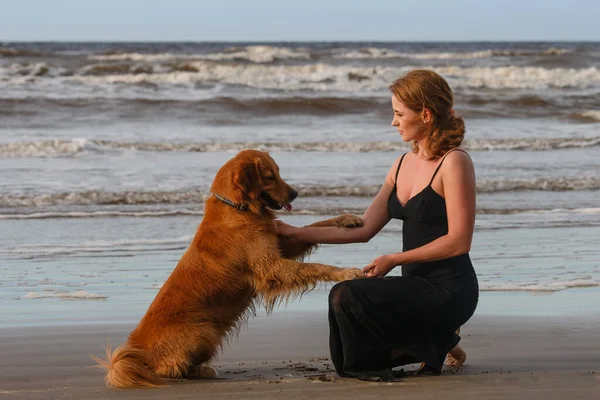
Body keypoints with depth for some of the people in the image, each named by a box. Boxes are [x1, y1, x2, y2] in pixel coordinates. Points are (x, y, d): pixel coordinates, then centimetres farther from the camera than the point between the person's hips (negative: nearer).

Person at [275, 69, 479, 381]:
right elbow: (363, 228, 10)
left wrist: (395, 259, -19)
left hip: (448, 291, -9)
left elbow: (459, 241, -19)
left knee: (347, 296, -25)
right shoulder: (403, 164, 12)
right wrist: (298, 233, 6)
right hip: (416, 286, 9)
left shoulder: (454, 162, -13)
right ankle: (434, 339, 14)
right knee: (345, 361, 2)